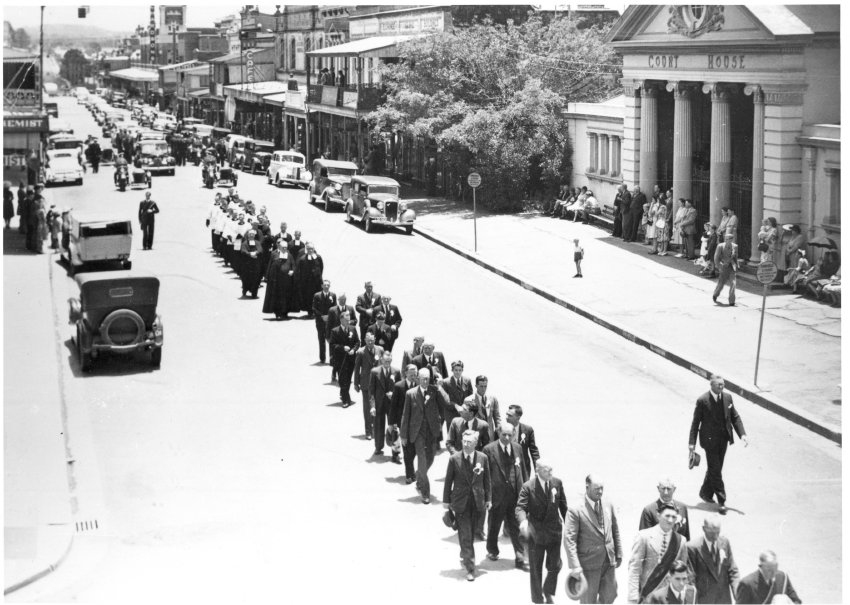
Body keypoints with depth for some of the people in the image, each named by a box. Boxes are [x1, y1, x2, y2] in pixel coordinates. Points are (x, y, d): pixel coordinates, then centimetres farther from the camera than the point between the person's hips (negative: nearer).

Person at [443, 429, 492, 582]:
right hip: (460, 503, -2)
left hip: (478, 501, 2)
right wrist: (446, 501, 2)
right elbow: (448, 481, 0)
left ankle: (464, 555, 39)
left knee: (471, 533, 12)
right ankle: (470, 569, -3)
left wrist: (488, 499, 7)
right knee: (465, 536, -4)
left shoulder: (483, 458, -1)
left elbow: (487, 480, 7)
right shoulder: (454, 459, -6)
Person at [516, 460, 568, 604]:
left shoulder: (557, 483, -3)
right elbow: (520, 507, -21)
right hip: (536, 533, -2)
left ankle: (549, 592, 33)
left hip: (554, 531, 2)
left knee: (555, 566, 6)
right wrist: (523, 521, -41)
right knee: (536, 569, 10)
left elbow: (563, 505, 6)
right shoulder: (528, 487, -14)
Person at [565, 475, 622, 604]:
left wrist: (619, 554, 12)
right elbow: (569, 540, -17)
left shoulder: (608, 506, 4)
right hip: (589, 564, -5)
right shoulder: (576, 511, -15)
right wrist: (575, 566, -23)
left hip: (609, 562, 5)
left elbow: (615, 531, 14)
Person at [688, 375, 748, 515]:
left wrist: (742, 434, -6)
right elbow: (695, 422, -8)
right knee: (715, 470, -4)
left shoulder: (727, 397, 0)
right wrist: (692, 442, -8)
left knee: (715, 468, 16)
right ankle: (721, 501, 0)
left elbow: (735, 417, 6)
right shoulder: (703, 400, -14)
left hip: (723, 439, 6)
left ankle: (706, 493, 36)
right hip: (710, 440, -6)